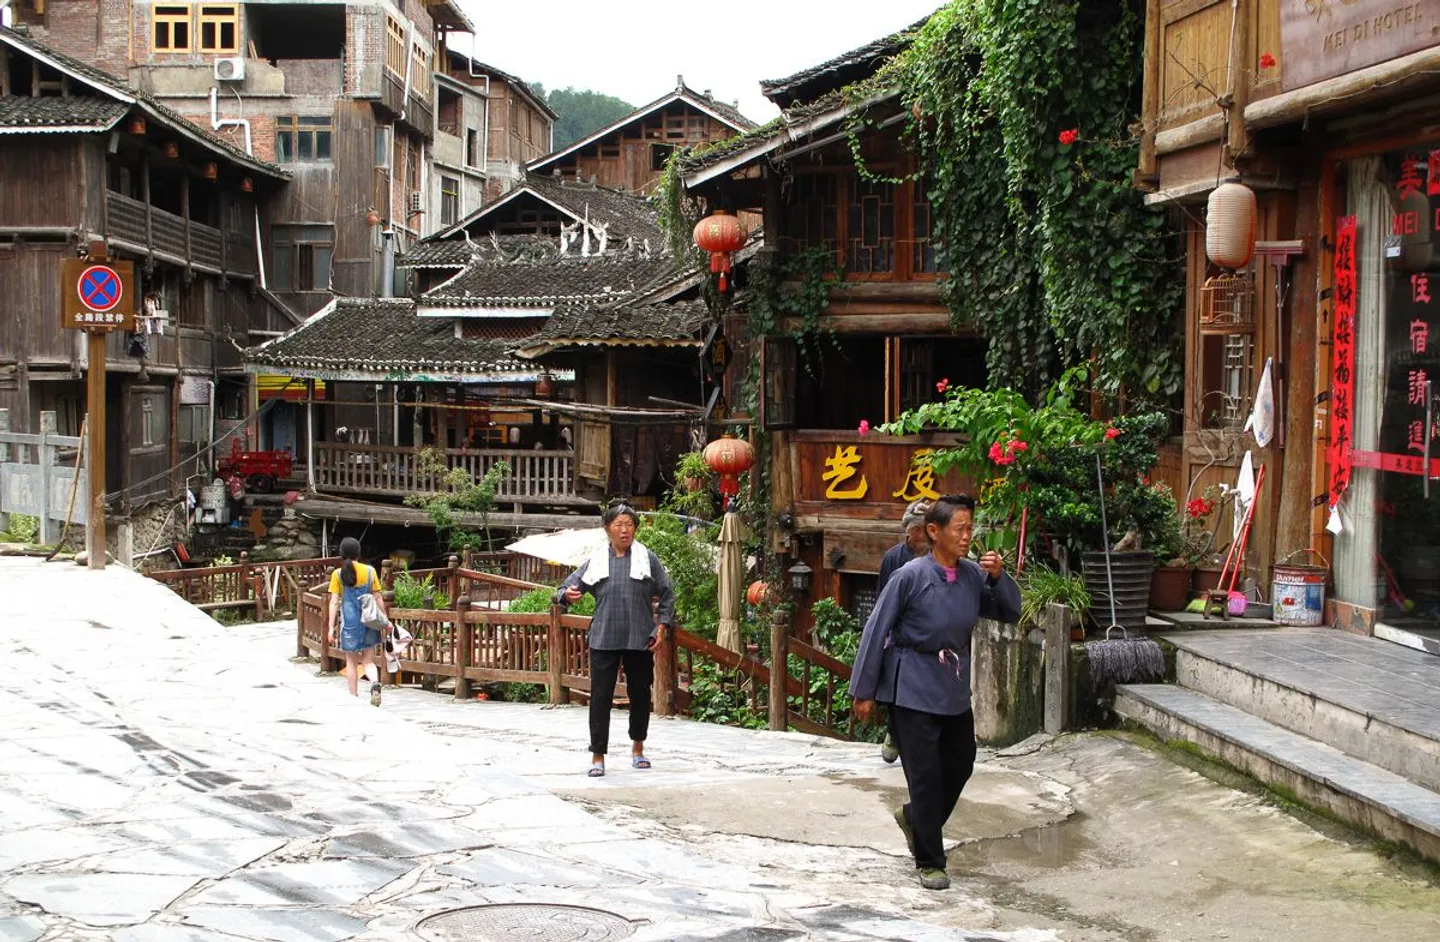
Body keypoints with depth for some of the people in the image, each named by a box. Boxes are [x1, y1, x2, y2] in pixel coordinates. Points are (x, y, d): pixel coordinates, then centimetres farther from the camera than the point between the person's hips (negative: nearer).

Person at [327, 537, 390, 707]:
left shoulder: (338, 574, -4)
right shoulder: (370, 571, 0)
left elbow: (334, 602, -7)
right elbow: (378, 598, 2)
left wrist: (331, 627, -5)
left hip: (349, 622, -1)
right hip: (369, 621, 1)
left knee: (351, 662, 13)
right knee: (368, 661, 8)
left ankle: (354, 698, 15)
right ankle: (375, 683, -21)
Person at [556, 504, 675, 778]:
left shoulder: (647, 558, 1)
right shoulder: (596, 560, 2)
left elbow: (667, 595, 4)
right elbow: (568, 586, 3)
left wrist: (662, 627, -5)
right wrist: (568, 595, -21)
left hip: (639, 641, 1)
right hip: (604, 640, 0)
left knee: (640, 695, 11)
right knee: (600, 697, -3)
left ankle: (637, 748, 31)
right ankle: (598, 756, 3)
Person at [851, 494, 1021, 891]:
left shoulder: (972, 575, -1)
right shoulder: (911, 576, -16)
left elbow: (1010, 613, 10)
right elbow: (877, 631, -11)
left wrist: (999, 577, -11)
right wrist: (864, 691, -9)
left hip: (954, 686, 6)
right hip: (913, 688, -6)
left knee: (960, 764, 15)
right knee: (926, 774, 0)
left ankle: (913, 816, 42)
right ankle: (929, 862, 15)